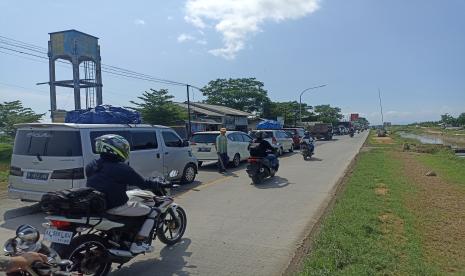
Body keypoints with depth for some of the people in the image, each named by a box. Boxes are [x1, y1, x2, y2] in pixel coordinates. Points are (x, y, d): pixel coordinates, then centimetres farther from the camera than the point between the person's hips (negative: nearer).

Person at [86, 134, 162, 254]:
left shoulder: (91, 166, 5)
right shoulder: (122, 168, -17)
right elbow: (143, 184, -13)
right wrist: (159, 185, 3)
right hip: (115, 207, -8)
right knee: (153, 212, 2)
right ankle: (138, 243, -3)